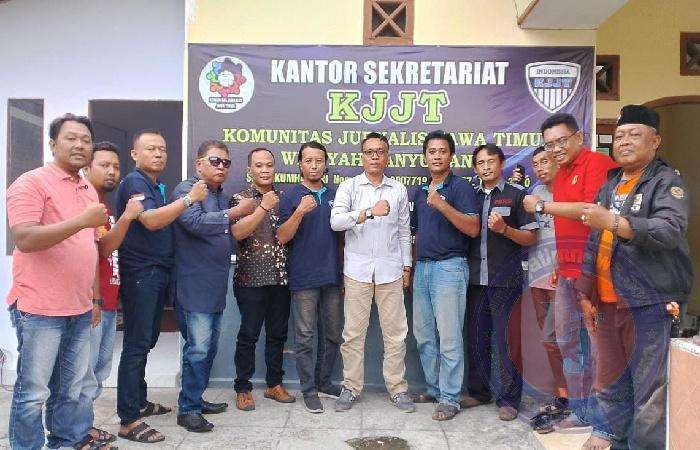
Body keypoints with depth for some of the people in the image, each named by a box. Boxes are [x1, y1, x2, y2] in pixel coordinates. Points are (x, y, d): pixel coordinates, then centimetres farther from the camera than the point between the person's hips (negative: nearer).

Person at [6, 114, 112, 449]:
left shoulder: (89, 190, 15)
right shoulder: (31, 183, -8)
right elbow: (23, 239, -20)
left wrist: (96, 294, 20)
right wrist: (80, 221, -26)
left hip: (80, 309, 7)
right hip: (39, 308, -7)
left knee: (70, 387, 15)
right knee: (33, 391, 3)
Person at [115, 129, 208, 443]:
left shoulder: (157, 187, 18)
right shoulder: (134, 182, -10)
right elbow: (151, 220, -25)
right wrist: (190, 198, -22)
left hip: (157, 273, 9)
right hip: (140, 273, -9)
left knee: (146, 341, 16)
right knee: (137, 344, -7)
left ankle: (139, 401, 28)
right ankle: (129, 421, -2)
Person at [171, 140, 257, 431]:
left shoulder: (221, 195, 18)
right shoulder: (185, 190, -8)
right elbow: (196, 222, -26)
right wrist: (235, 212, -18)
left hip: (216, 286, 9)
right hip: (195, 285, -9)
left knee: (209, 347, 15)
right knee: (198, 348, -7)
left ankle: (196, 399, 28)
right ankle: (188, 410, 5)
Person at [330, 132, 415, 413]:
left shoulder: (398, 190, 10)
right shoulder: (349, 187, 3)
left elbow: (404, 231, 15)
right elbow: (336, 221, -14)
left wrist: (406, 266, 12)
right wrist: (369, 212, -25)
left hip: (390, 268, 2)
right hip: (357, 268, -1)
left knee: (395, 331, 5)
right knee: (353, 332, 4)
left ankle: (397, 387, 17)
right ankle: (351, 387, 16)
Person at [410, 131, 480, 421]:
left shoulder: (460, 187, -4)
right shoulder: (420, 192, 17)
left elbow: (473, 228, -14)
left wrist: (441, 204, -22)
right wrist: (412, 266, 16)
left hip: (449, 266, -7)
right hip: (422, 267, 7)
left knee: (449, 336, -4)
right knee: (423, 334, 12)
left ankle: (450, 398, 6)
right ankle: (433, 388, 25)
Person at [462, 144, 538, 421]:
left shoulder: (516, 196, 2)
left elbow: (531, 238, -1)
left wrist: (504, 229, -15)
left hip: (505, 280, -4)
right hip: (476, 279, 4)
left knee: (507, 341, 0)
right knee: (475, 338, 10)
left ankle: (508, 399, 12)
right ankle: (478, 391, 25)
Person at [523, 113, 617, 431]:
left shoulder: (598, 163, -9)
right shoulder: (561, 173, 18)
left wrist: (542, 206, -13)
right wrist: (559, 265, 16)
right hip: (567, 272, 9)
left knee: (595, 344, -1)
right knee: (567, 341, 14)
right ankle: (580, 413, 26)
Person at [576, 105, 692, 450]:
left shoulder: (667, 182, -4)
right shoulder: (610, 185, 16)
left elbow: (670, 231, -23)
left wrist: (612, 221, -24)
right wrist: (586, 292, 14)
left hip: (649, 304, -7)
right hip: (607, 302, 7)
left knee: (650, 386, -1)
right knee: (609, 378, 17)